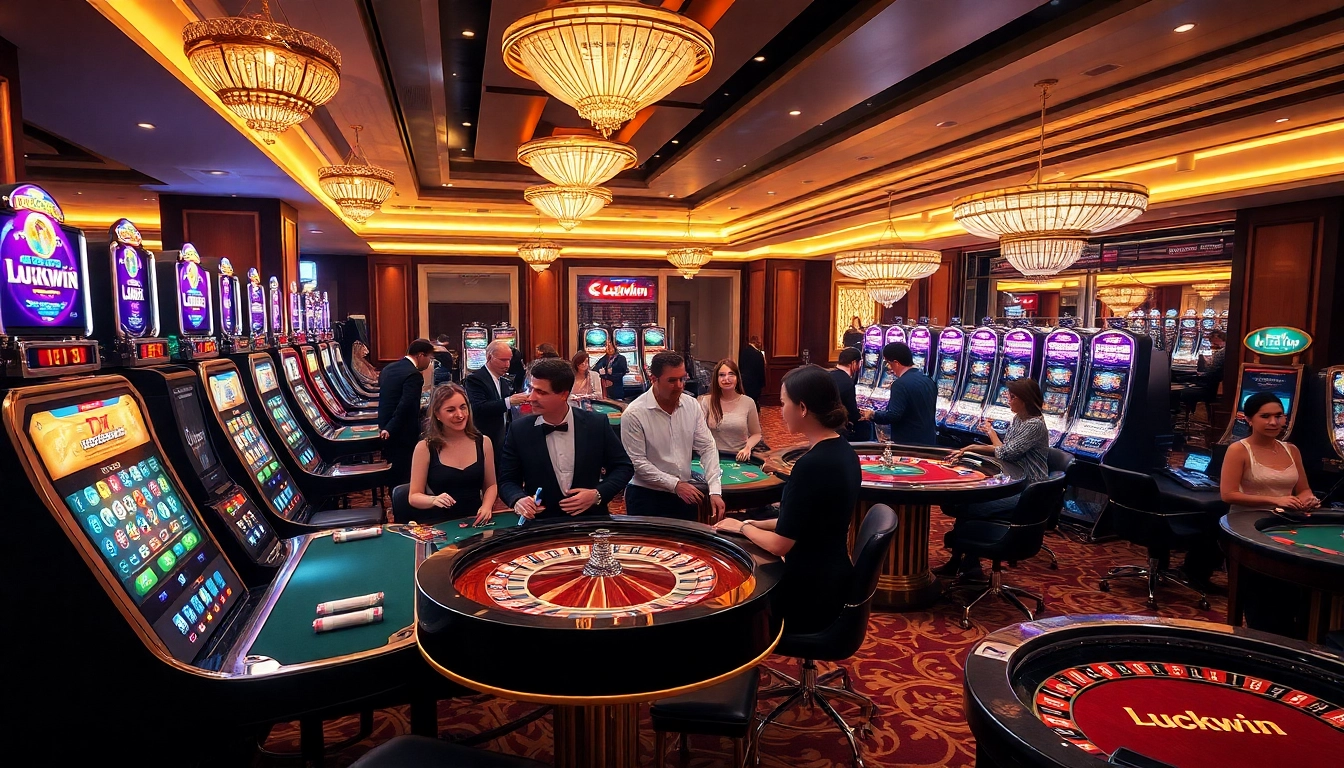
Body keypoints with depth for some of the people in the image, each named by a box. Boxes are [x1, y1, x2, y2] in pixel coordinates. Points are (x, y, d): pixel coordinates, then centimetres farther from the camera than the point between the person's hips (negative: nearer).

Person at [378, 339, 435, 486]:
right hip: (403, 435, -9)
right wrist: (390, 429, -18)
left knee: (394, 477, 18)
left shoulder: (388, 368, 11)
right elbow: (405, 406, -24)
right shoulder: (413, 374, -17)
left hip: (385, 433, 9)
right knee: (405, 481, 0)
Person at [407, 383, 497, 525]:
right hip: (437, 524, -2)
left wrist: (486, 507, -5)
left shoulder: (483, 442, 6)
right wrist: (434, 500, -20)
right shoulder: (425, 447, -2)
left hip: (474, 522, 2)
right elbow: (414, 496, 1)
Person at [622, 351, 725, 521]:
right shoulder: (634, 414, -16)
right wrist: (675, 484, -18)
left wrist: (715, 490, -11)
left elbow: (707, 448, -1)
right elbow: (637, 463, -15)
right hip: (646, 496, -4)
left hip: (684, 494, 5)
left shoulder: (692, 405, -2)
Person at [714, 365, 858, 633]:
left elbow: (780, 544, -20)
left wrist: (743, 527, -3)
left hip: (810, 594, -8)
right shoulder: (842, 452, 2)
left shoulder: (812, 464, -26)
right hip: (832, 582, 8)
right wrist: (756, 524, 8)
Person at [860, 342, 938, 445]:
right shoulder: (929, 381, 7)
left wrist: (872, 415, -9)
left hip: (907, 443, -8)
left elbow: (893, 416, -24)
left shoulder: (901, 384, -19)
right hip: (929, 442, 8)